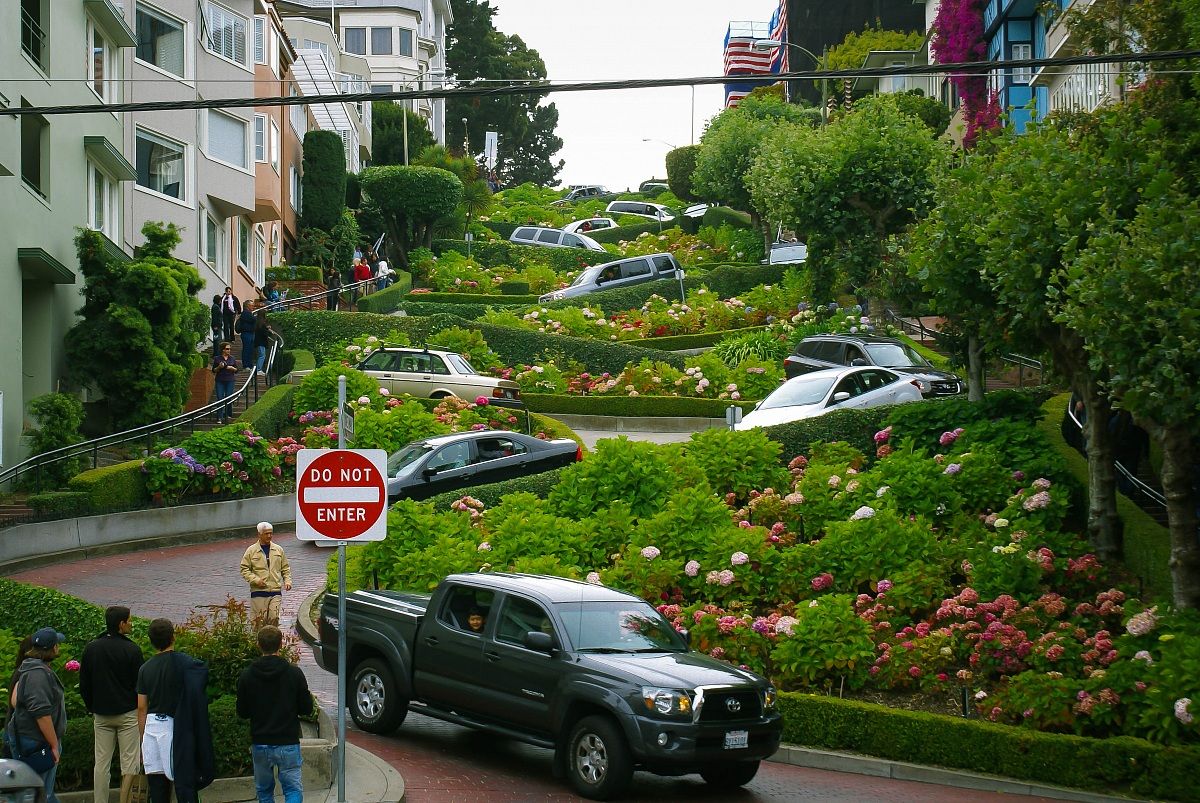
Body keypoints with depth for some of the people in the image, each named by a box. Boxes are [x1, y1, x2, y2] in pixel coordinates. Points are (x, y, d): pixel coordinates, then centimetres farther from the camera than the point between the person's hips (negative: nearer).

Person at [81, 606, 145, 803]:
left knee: (101, 763, 7)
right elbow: (139, 685, -7)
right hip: (127, 713, -4)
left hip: (101, 715, 4)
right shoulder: (131, 650, -11)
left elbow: (84, 684, 9)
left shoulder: (91, 648, 4)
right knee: (130, 761, 2)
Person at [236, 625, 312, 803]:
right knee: (293, 788, 3)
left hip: (260, 744, 2)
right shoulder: (294, 673, -8)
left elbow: (242, 713, 1)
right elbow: (307, 709, -3)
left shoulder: (247, 675, -5)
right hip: (288, 743, -1)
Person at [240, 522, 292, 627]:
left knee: (274, 618, -6)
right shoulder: (251, 550, 3)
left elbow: (285, 568, 20)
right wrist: (256, 580, -11)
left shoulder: (278, 550, 13)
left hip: (275, 591, 2)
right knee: (259, 620, -4)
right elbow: (244, 569, 2)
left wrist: (287, 581, 4)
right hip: (258, 592, -2)